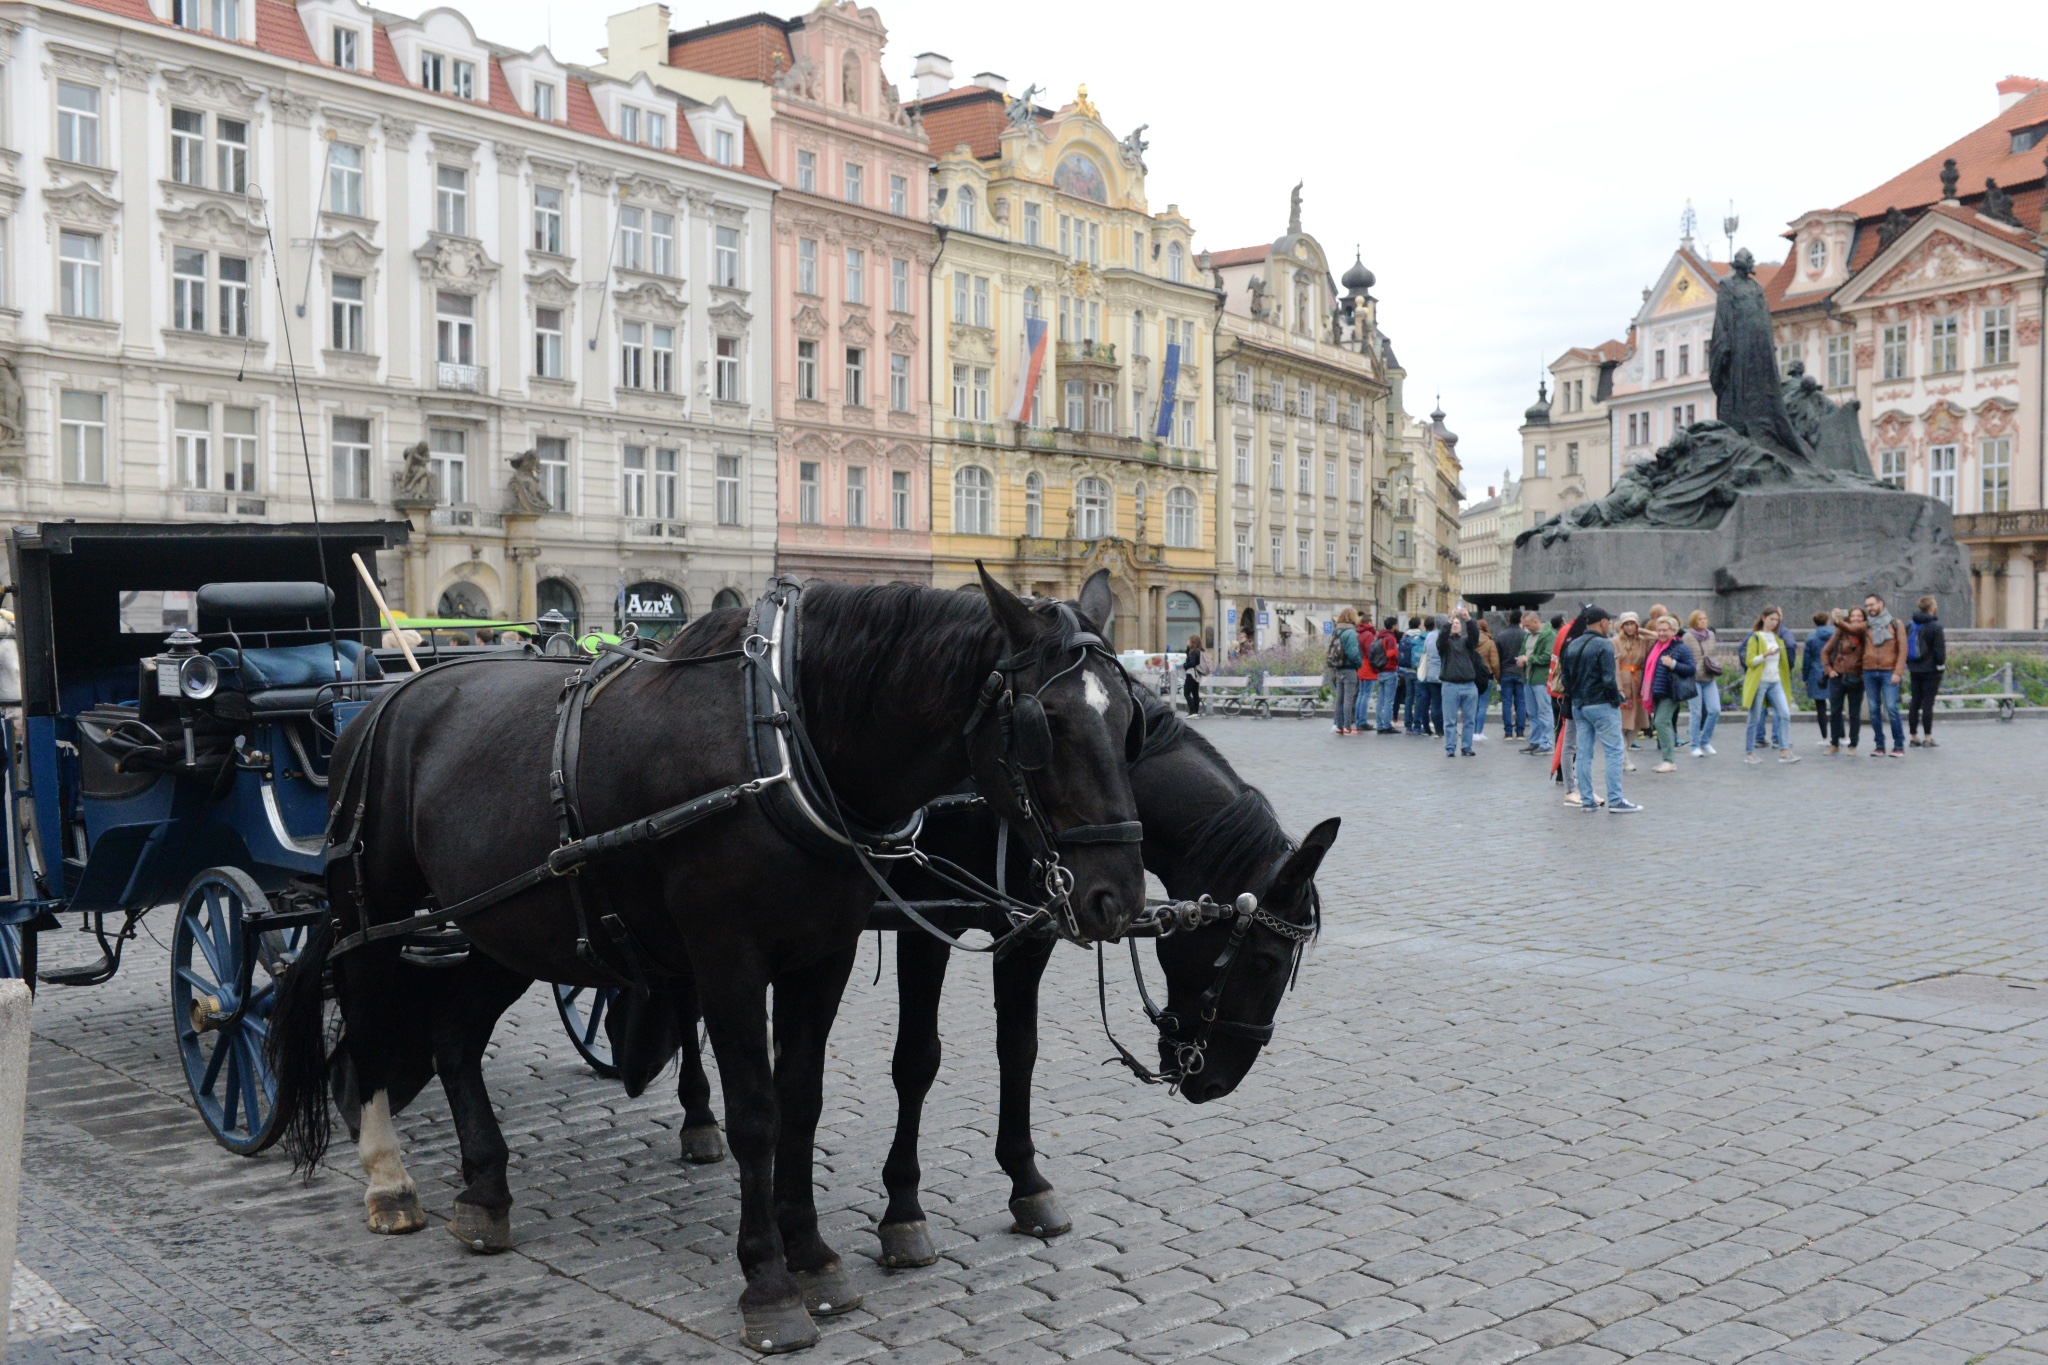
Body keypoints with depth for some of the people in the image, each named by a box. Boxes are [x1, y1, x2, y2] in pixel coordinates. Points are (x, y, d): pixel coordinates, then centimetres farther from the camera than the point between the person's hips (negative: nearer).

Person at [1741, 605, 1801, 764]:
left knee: (1785, 713, -9)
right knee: (1755, 719, -1)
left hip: (1775, 682, 6)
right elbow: (1749, 661, -11)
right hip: (1759, 682, -6)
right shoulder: (1755, 637, -4)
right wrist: (1765, 654, -24)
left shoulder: (1778, 638, 15)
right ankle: (1749, 753, 8)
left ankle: (1785, 751, -10)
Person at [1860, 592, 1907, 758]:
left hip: (1889, 672, -3)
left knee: (1891, 708, -10)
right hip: (1869, 672, 3)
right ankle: (1879, 745, 9)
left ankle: (1899, 745, -2)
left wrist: (1898, 672, -10)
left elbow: (1902, 649, -2)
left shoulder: (1895, 624, 4)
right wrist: (1861, 671, 5)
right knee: (1874, 710, 3)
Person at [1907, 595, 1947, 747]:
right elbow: (1940, 649, -13)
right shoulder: (1935, 626, -11)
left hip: (1915, 670, 6)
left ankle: (1914, 737, 12)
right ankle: (1927, 737, -5)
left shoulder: (1911, 626, 8)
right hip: (1931, 669, -6)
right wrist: (1941, 665, -5)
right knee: (1928, 703, -5)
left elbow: (1905, 647, 13)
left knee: (1915, 702, 9)